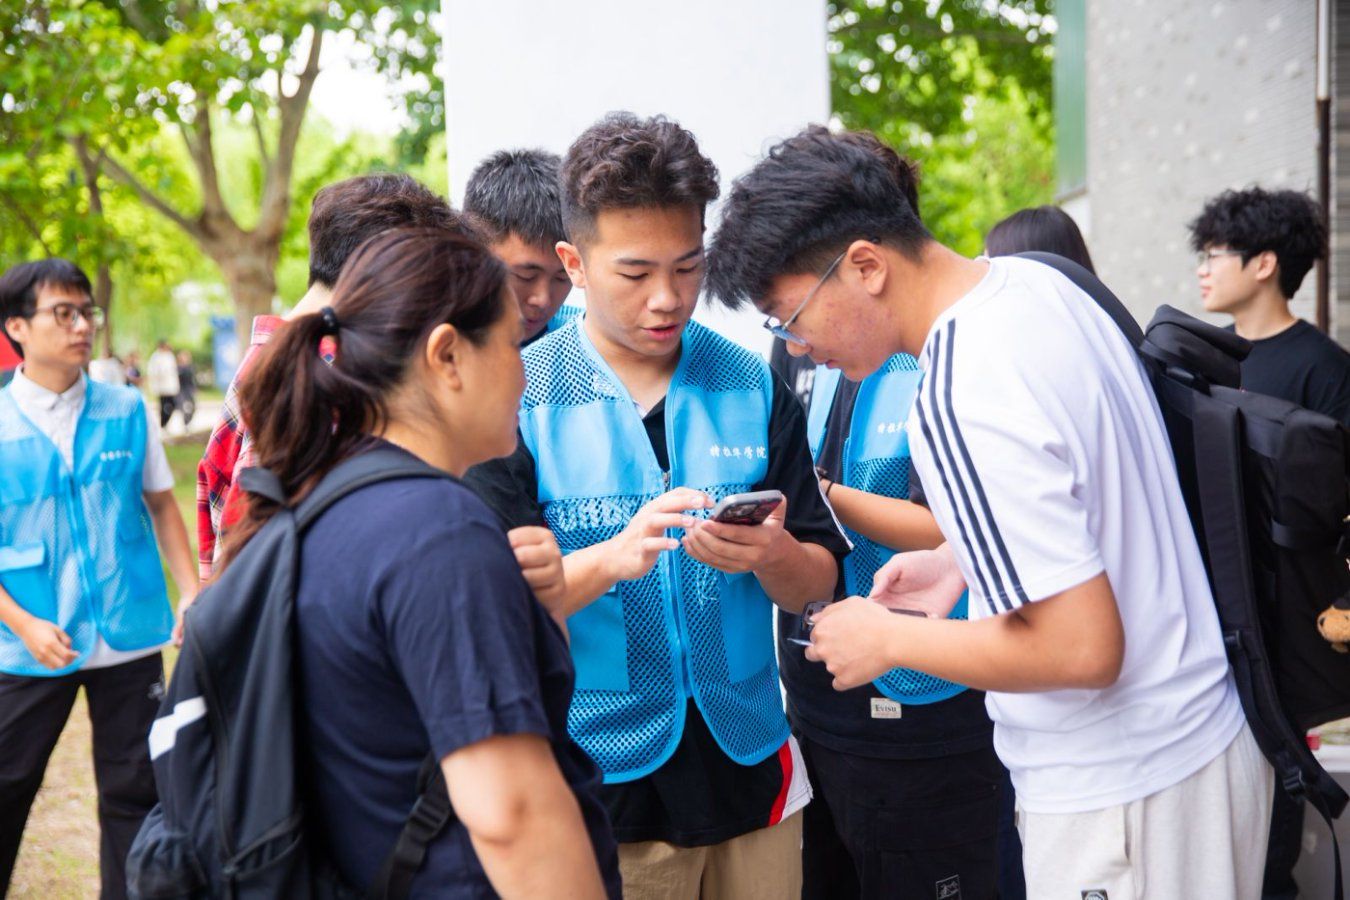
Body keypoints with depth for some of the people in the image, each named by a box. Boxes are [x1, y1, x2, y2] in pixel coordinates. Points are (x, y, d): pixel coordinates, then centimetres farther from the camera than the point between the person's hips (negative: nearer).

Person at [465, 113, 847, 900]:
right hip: (601, 781, -3)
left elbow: (819, 582, 3)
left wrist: (771, 556, -18)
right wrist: (614, 557, -27)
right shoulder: (521, 401, -6)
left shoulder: (753, 386, 3)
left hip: (749, 767, 3)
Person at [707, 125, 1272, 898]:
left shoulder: (963, 405, -29)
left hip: (1121, 794, -9)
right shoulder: (1036, 281, 0)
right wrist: (963, 561, 9)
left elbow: (1082, 647, -28)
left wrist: (889, 641, -16)